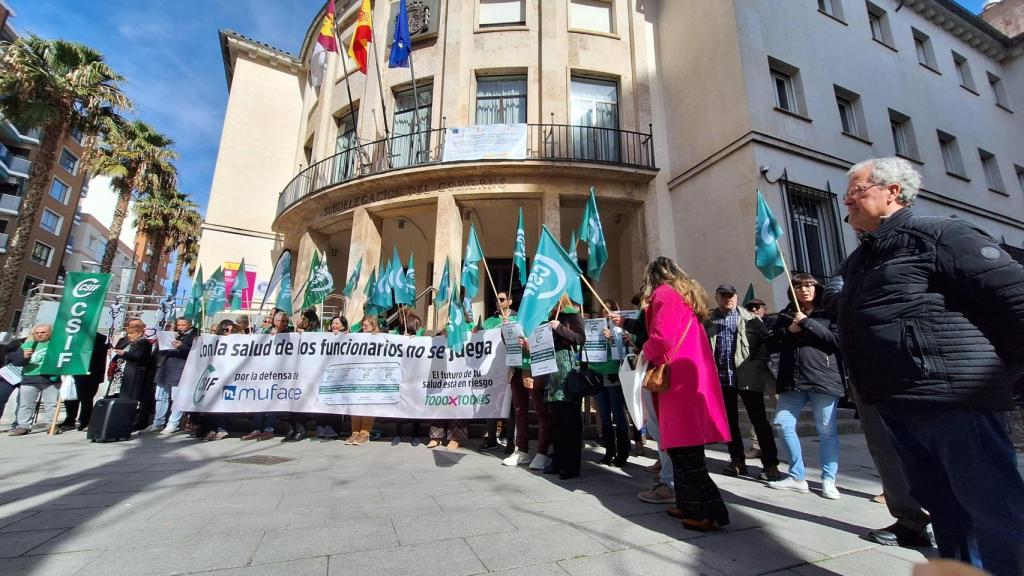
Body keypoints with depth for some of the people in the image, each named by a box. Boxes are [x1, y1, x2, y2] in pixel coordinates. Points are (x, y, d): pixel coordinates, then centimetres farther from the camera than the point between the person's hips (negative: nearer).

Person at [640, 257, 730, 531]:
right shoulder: (689, 294, 20)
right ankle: (689, 505, 21)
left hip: (678, 378, -9)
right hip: (696, 374, 9)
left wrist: (646, 353, 2)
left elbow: (660, 337, -19)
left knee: (682, 446, -3)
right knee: (687, 445, 14)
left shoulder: (663, 294, -7)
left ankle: (707, 511, 0)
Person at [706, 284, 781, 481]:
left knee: (759, 420, 3)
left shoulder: (750, 318, 3)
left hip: (747, 376, -2)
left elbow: (766, 340, -2)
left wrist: (758, 363, -12)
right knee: (729, 421, 11)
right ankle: (737, 460, 23)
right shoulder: (708, 321, 7)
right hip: (722, 378, 3)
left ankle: (770, 463, 13)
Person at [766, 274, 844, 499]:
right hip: (792, 379, 4)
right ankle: (796, 477, 15)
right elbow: (771, 343, 11)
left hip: (823, 378, -3)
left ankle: (828, 480, 15)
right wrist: (788, 331, -5)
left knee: (827, 431, 2)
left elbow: (838, 341, -9)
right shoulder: (786, 315, 15)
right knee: (783, 424, 2)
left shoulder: (829, 313, 5)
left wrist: (808, 323, -12)